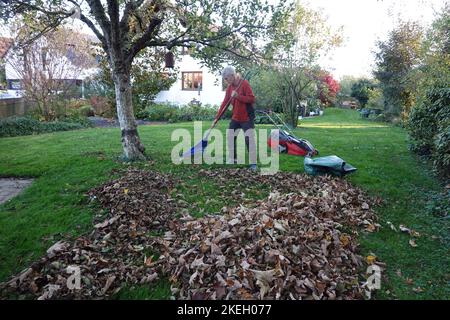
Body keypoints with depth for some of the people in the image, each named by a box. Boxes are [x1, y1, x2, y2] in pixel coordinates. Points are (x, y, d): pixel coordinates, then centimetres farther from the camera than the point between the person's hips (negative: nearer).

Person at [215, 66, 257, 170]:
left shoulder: (244, 83, -15)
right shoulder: (229, 87, 4)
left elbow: (252, 99, -21)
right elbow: (225, 102, 6)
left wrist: (238, 96, -29)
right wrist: (217, 117, 2)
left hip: (247, 118, -7)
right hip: (235, 118, 8)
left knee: (249, 139, -14)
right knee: (231, 137, 12)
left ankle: (253, 163, -9)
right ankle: (233, 159, 26)